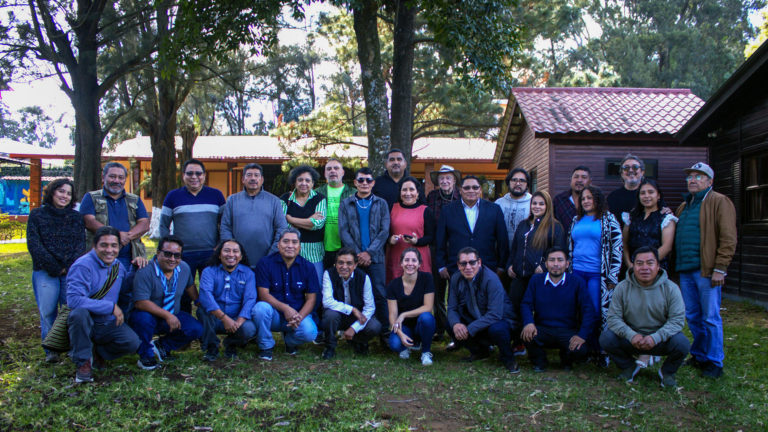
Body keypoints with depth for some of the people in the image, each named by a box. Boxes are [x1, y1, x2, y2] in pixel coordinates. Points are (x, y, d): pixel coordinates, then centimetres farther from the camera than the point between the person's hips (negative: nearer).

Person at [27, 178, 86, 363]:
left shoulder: (76, 217, 14)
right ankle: (50, 350, 5)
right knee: (47, 312, -6)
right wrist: (55, 268, -8)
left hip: (71, 271, 1)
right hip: (45, 272, -1)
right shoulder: (37, 215, 8)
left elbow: (81, 245, 7)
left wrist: (69, 268, -8)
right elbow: (34, 245, -1)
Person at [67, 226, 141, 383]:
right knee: (79, 312, -37)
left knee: (133, 342, -21)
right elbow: (74, 299, -30)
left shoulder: (118, 266, 5)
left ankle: (97, 352, 8)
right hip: (84, 323, -5)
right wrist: (111, 307, -26)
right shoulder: (83, 266, -17)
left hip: (108, 325, 5)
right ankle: (83, 362, -18)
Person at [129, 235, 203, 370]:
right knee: (143, 318, -39)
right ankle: (145, 356, -12)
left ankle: (162, 346, 9)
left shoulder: (184, 268, -4)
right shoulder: (145, 271, -23)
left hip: (173, 317, 5)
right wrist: (167, 315, -33)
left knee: (196, 329, -16)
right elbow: (140, 302, -30)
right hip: (150, 316, -5)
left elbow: (190, 286, 17)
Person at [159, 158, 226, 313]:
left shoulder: (216, 195, 7)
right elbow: (163, 225, 11)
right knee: (183, 296, 6)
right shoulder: (173, 196, 7)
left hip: (210, 254, 0)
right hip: (183, 256, 0)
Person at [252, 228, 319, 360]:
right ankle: (266, 346, -7)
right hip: (273, 314, -1)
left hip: (298, 313, 1)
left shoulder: (307, 267, 1)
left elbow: (311, 298, -2)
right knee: (261, 307, -34)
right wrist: (285, 308, -27)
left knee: (310, 333, -28)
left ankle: (289, 341, 12)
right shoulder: (266, 263, -5)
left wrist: (299, 317, -20)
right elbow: (263, 294, -12)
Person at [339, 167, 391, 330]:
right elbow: (343, 231, 2)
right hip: (353, 257, 1)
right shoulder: (346, 204, 10)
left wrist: (369, 252, -10)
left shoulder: (381, 204, 10)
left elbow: (384, 231, 1)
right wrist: (357, 253, -9)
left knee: (380, 295, -2)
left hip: (375, 257, 0)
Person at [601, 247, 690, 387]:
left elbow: (677, 319, -12)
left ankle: (667, 372, 5)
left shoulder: (670, 288, -8)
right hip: (631, 339, 1)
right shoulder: (622, 288, -6)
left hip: (660, 339, -1)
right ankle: (628, 367, 7)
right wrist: (631, 335, -27)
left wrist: (655, 337, -28)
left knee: (682, 344, -30)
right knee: (606, 338, -24)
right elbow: (614, 317, -8)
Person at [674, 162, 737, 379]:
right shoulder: (684, 206, 20)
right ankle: (699, 356, 24)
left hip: (706, 271, -7)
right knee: (692, 316, 12)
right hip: (685, 271, 7)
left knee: (710, 318, -2)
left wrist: (720, 268, -15)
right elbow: (677, 236, 29)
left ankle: (714, 363, 7)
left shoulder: (719, 202, -4)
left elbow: (728, 238, -11)